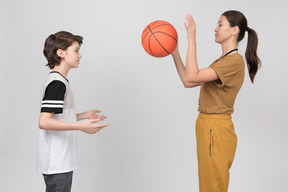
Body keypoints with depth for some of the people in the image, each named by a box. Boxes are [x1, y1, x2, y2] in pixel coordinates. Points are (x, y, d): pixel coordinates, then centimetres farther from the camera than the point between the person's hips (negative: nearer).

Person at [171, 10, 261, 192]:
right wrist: (175, 53, 10)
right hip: (207, 127, 10)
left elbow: (192, 76, -26)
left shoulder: (235, 61, -16)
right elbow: (187, 81, 13)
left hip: (216, 130, -10)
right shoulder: (222, 61, 15)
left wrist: (192, 40, -21)